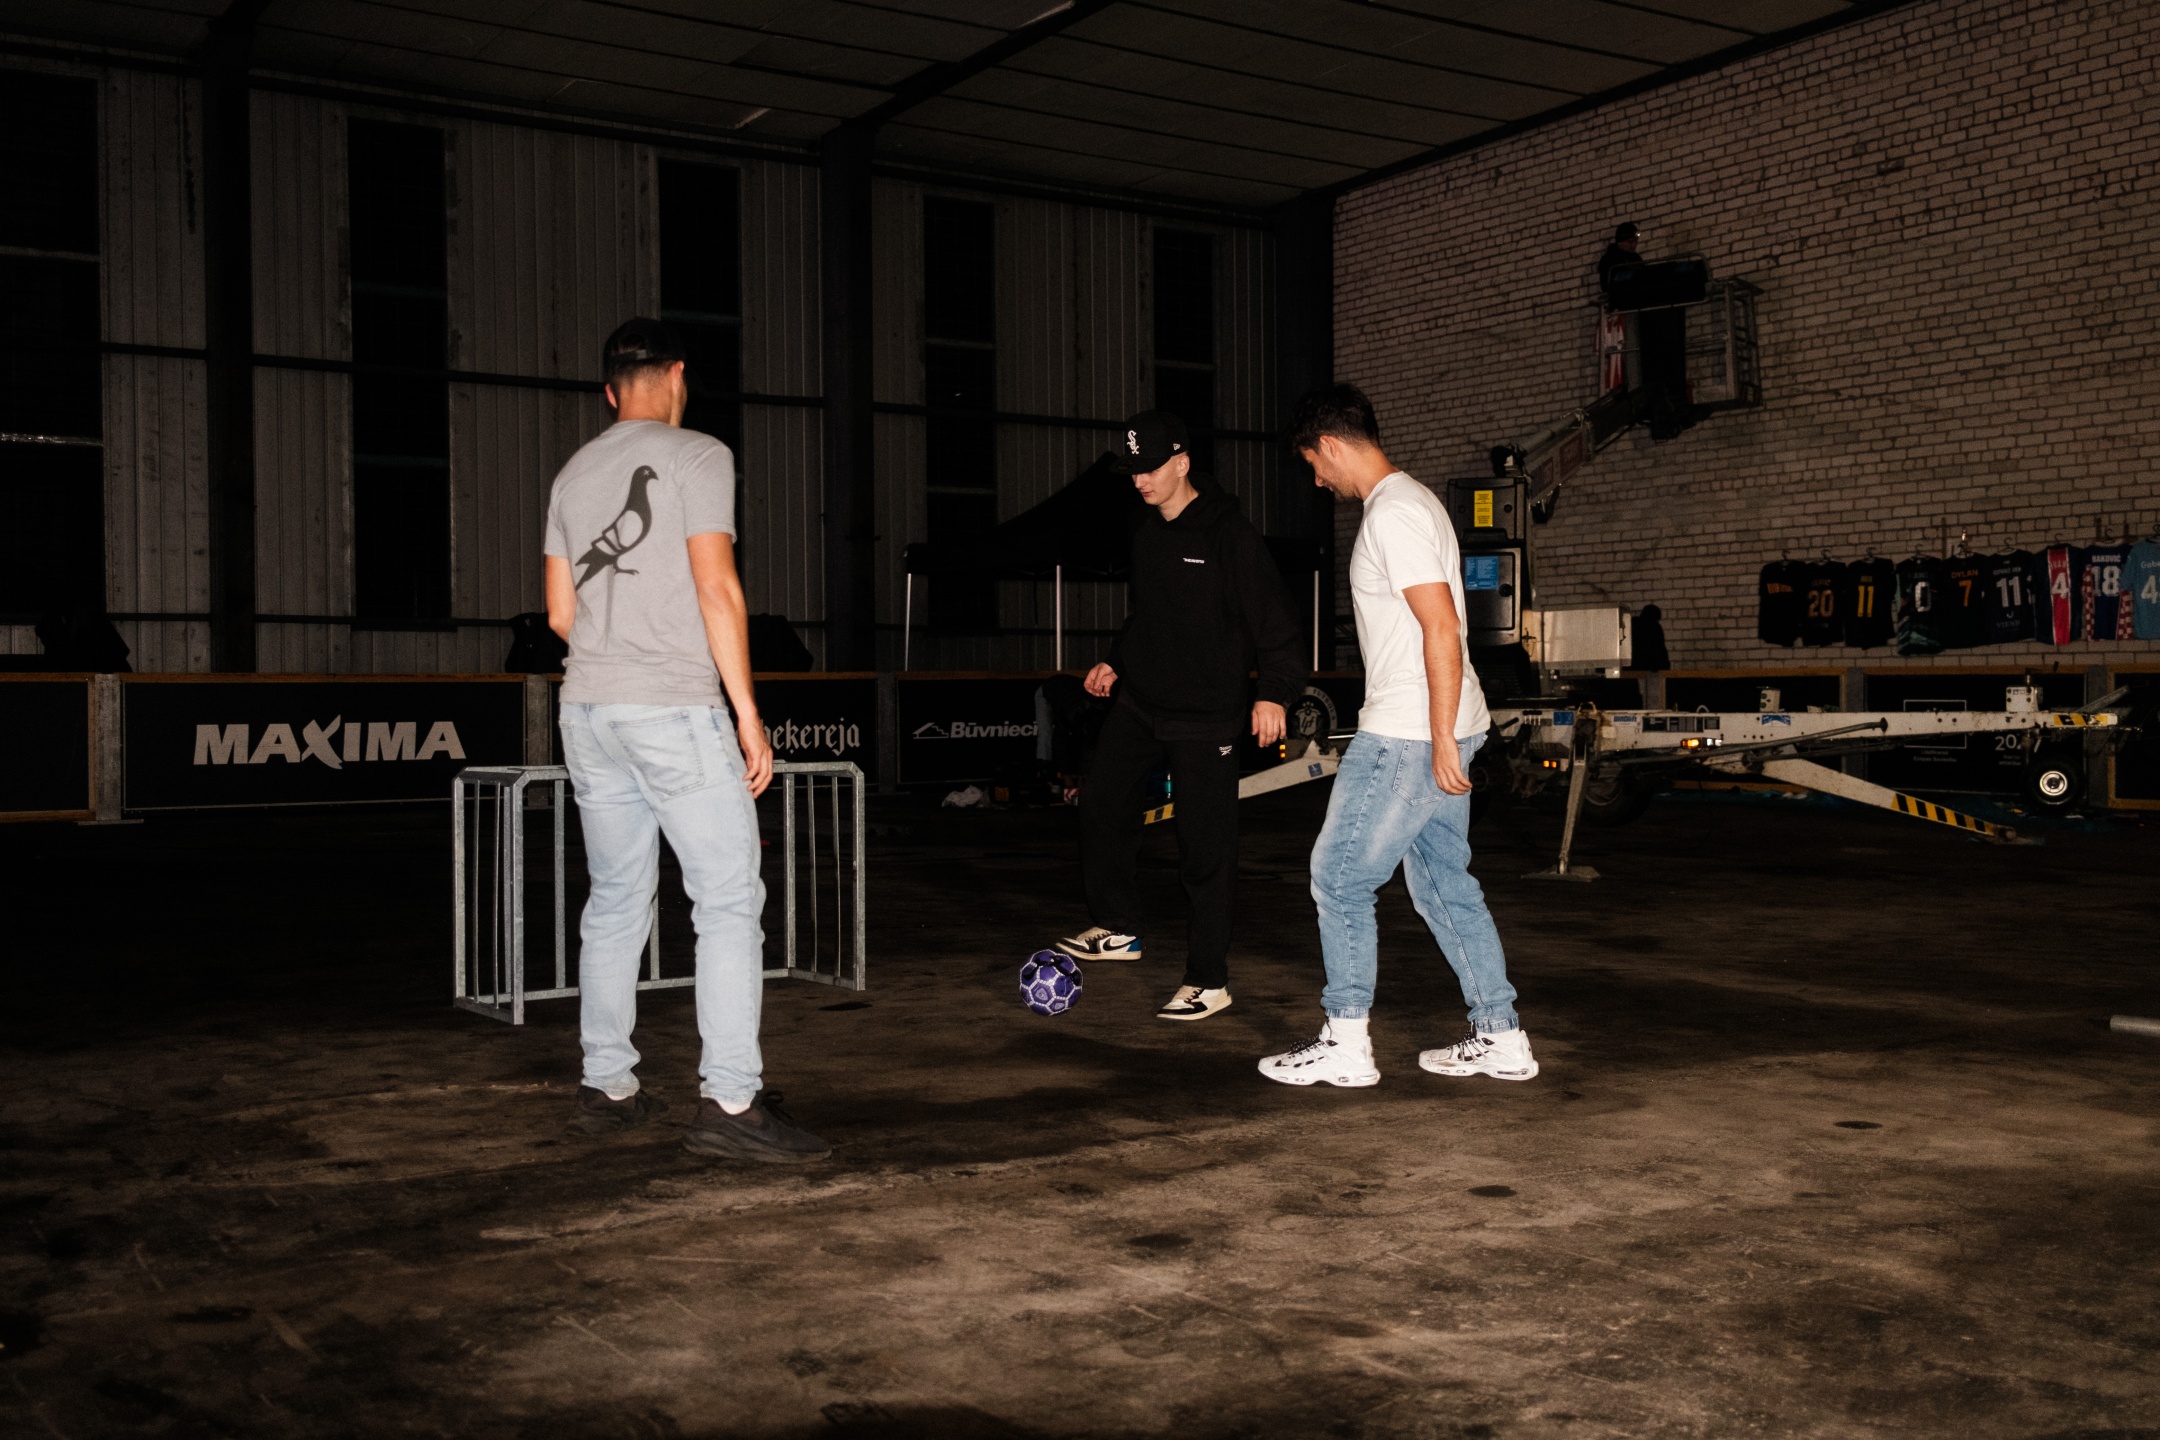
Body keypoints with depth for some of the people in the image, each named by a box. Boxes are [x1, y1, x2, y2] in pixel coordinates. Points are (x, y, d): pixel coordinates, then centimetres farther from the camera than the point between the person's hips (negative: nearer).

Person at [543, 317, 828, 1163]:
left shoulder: (574, 474, 16)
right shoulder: (696, 456, -3)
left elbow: (561, 612, 16)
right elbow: (715, 587, -12)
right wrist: (747, 711, -10)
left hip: (588, 707, 7)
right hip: (674, 709, -7)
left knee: (616, 901, 13)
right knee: (730, 900, -5)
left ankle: (605, 1088, 16)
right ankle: (730, 1102, -10)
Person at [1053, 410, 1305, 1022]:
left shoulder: (1229, 534, -13)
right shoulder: (1146, 535, 10)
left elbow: (1273, 621, -15)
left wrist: (1274, 692, -24)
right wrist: (1117, 662, 16)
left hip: (1205, 717, -7)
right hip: (1141, 701, 7)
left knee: (1206, 848, -2)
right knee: (1102, 798, 0)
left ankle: (1209, 981, 8)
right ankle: (1116, 927, 19)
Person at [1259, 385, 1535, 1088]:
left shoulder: (1394, 514, -15)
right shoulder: (1407, 501, 17)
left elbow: (1442, 627, -22)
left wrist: (1442, 740, -23)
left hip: (1409, 734, -10)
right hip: (1430, 732, 10)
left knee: (1340, 875, -2)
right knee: (1443, 882, 14)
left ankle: (1345, 1043, 4)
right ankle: (1500, 1038, 18)